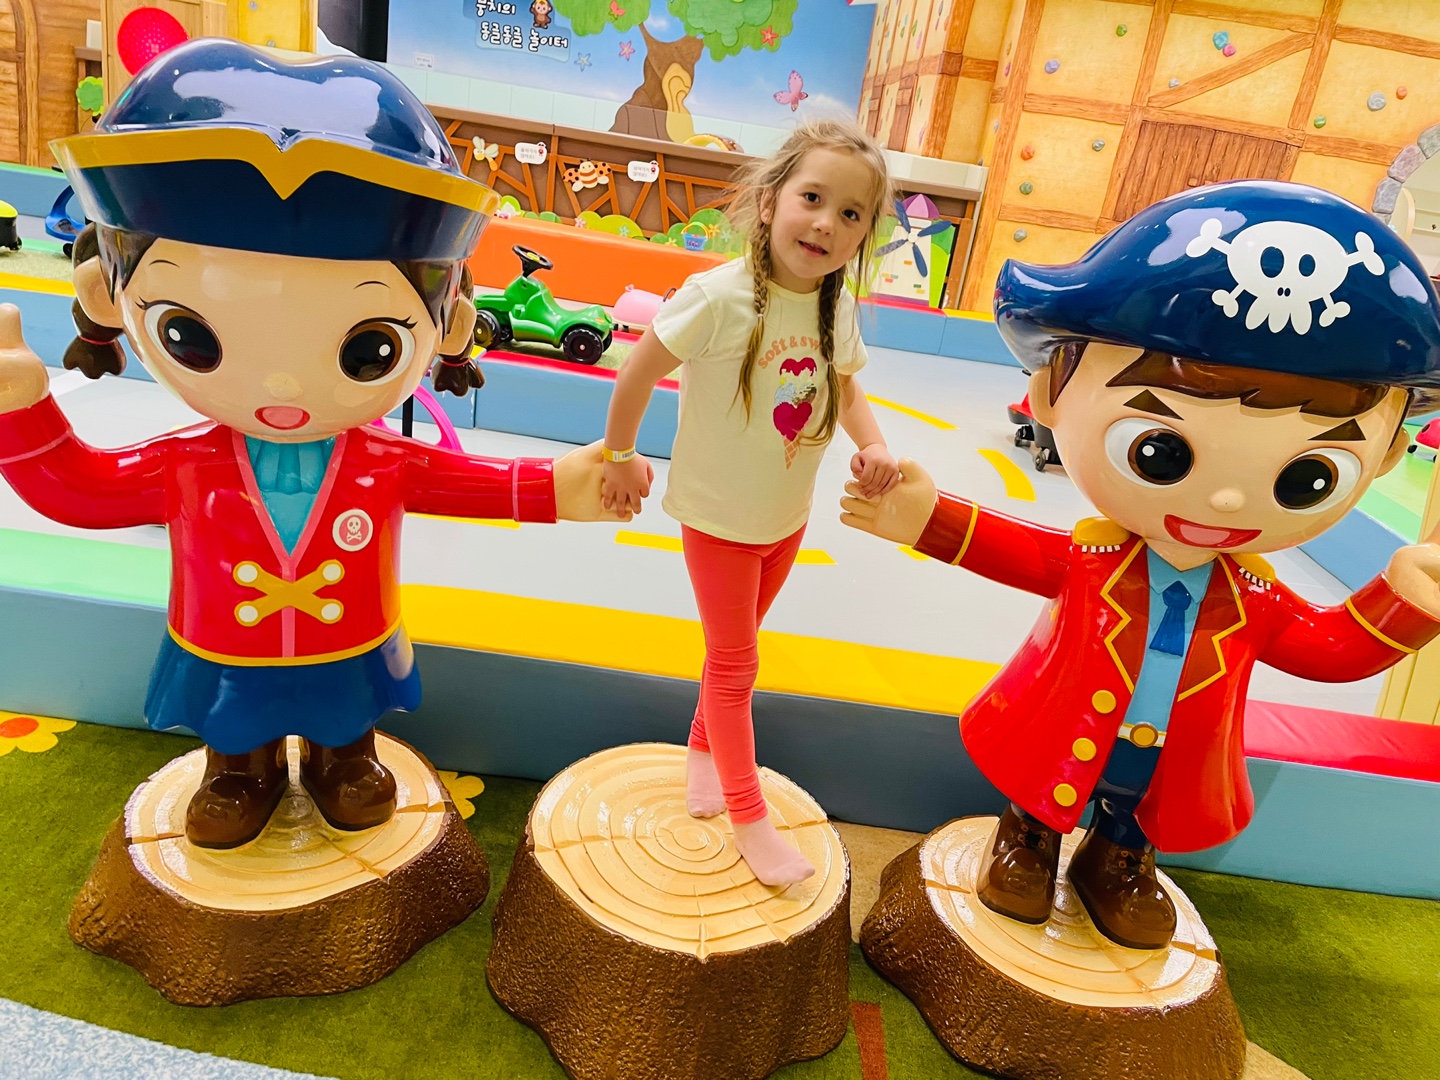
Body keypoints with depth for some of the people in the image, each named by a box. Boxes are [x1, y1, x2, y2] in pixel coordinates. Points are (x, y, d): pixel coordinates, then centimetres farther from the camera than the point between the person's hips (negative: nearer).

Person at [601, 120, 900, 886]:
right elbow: (638, 373, -16)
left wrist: (872, 445, -10)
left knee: (735, 650, 23)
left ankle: (704, 749, 48)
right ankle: (748, 817, 24)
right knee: (734, 664, 7)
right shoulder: (720, 296, -26)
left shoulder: (839, 310, -9)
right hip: (718, 514, -5)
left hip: (789, 516, 5)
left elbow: (846, 387, 8)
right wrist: (621, 457, -6)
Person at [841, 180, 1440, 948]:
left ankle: (1120, 865, 59)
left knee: (1131, 832, 29)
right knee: (1035, 807, 23)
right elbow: (1013, 548, -16)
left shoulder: (1257, 601, -16)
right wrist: (927, 517, -22)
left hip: (1167, 773, 3)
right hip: (1056, 752, -3)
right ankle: (1026, 843, 52)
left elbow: (1330, 649, -3)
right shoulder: (1087, 558, -27)